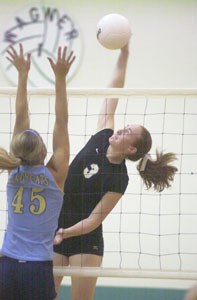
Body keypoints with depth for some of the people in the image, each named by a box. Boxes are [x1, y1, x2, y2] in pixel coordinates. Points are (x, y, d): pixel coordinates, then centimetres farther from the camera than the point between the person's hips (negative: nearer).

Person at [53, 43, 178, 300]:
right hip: (55, 231, 5)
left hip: (85, 239, -5)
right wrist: (123, 54, -2)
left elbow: (94, 220, -15)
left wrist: (65, 233, -29)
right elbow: (113, 93, -1)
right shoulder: (102, 139, -1)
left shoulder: (118, 179, -14)